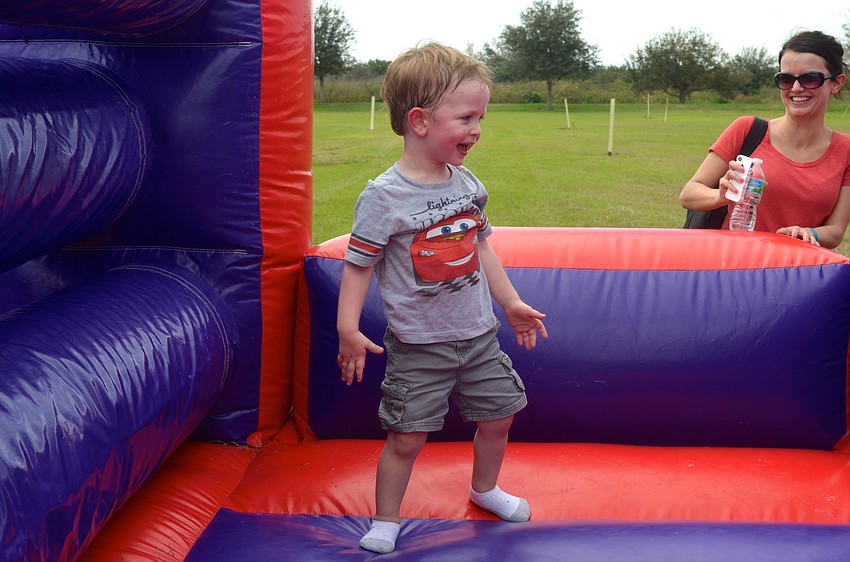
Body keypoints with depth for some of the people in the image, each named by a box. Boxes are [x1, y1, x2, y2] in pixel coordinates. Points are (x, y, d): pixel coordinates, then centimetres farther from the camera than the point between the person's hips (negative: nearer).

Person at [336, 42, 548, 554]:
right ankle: (386, 519, 21)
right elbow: (359, 264, -13)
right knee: (407, 436, -2)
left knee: (498, 415, 15)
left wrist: (512, 303, 15)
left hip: (479, 334, 6)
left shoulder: (467, 182, 1)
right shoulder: (384, 196, -18)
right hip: (418, 344, -6)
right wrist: (348, 329, -19)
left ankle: (485, 488, 42)